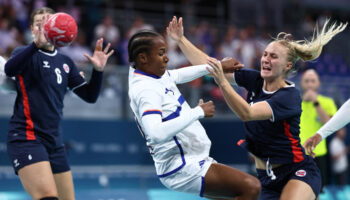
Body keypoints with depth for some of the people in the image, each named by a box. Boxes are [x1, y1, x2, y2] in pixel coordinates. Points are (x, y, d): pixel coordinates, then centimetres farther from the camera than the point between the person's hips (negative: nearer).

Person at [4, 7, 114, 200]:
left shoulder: (65, 62, 15)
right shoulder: (26, 53, -2)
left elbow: (89, 96, 14)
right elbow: (9, 69, -26)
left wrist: (98, 70, -4)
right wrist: (37, 43, -40)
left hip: (54, 140, 7)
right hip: (26, 137, -7)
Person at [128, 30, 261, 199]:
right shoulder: (146, 90, -22)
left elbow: (177, 75, 30)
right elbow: (157, 134, -36)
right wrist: (198, 112, -27)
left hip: (193, 161, 11)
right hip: (181, 169, -11)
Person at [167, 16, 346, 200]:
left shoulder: (290, 97, -18)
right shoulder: (254, 80, 0)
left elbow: (247, 113, -33)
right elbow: (206, 64, 2)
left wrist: (222, 82, -44)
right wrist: (181, 39, -5)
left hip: (298, 172, -6)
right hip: (267, 177, 6)